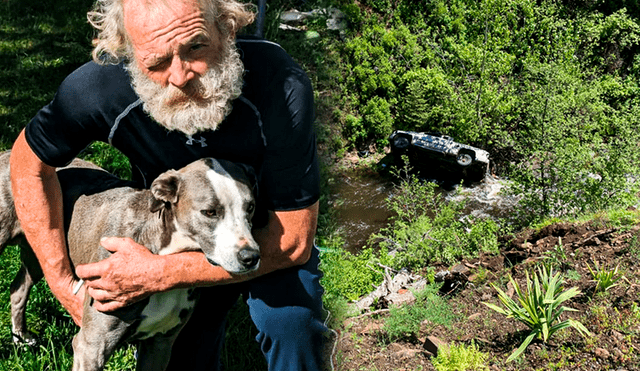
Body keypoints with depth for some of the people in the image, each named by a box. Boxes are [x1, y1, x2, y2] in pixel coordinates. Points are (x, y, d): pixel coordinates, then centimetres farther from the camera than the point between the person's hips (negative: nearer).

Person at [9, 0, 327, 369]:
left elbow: (292, 241, -30)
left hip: (266, 238, -2)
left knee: (290, 320, -28)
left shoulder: (283, 86, -37)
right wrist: (64, 283, -11)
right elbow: (30, 163, -9)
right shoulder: (98, 87, -30)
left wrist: (160, 274, -34)